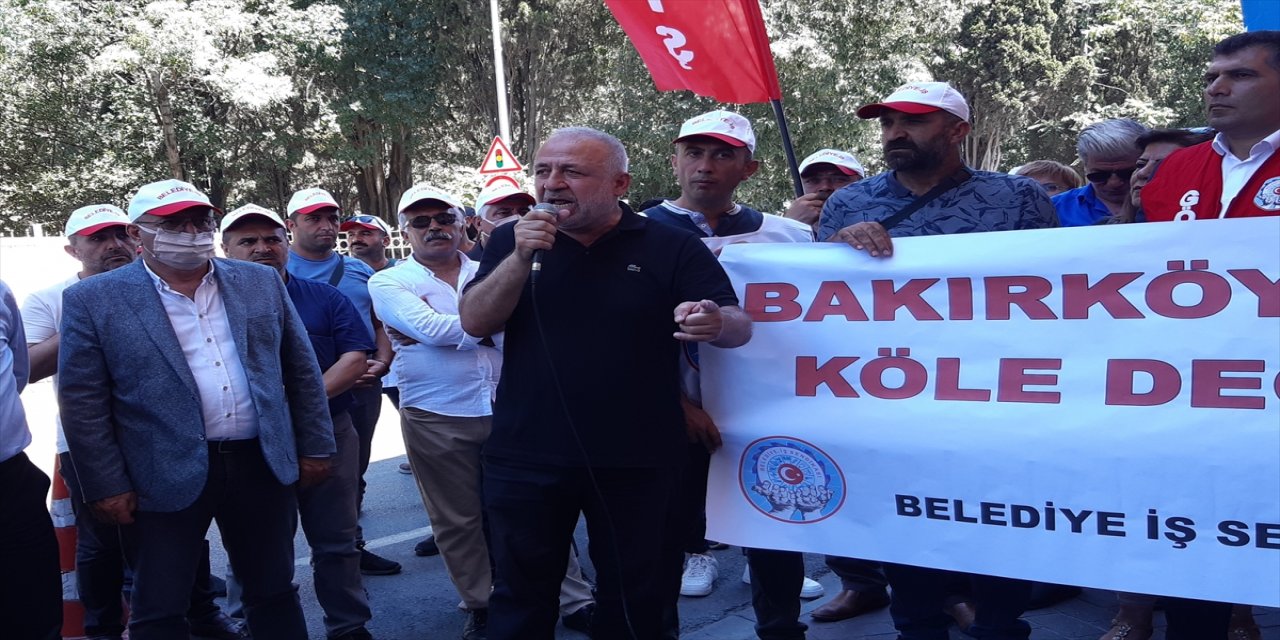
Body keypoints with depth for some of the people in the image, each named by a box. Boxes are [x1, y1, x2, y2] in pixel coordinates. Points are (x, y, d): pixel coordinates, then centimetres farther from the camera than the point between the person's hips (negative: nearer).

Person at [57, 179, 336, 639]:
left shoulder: (261, 283, 5)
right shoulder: (94, 301, -5)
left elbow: (302, 371, 8)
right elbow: (83, 402, -5)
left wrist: (315, 446, 6)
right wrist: (107, 486, -7)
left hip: (263, 465, 3)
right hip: (166, 478, -3)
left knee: (275, 592, 15)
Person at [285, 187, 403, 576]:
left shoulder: (359, 271, 12)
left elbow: (379, 324, 16)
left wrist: (382, 362, -4)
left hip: (364, 387, 6)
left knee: (353, 471, 16)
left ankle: (351, 546, 29)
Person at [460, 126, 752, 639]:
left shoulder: (671, 246, -4)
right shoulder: (510, 241, 4)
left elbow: (739, 326, -9)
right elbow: (475, 322, -6)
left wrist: (715, 323, -33)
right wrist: (522, 258, -21)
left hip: (637, 462, -1)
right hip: (526, 459, 2)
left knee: (633, 597, 13)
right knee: (521, 596, 14)